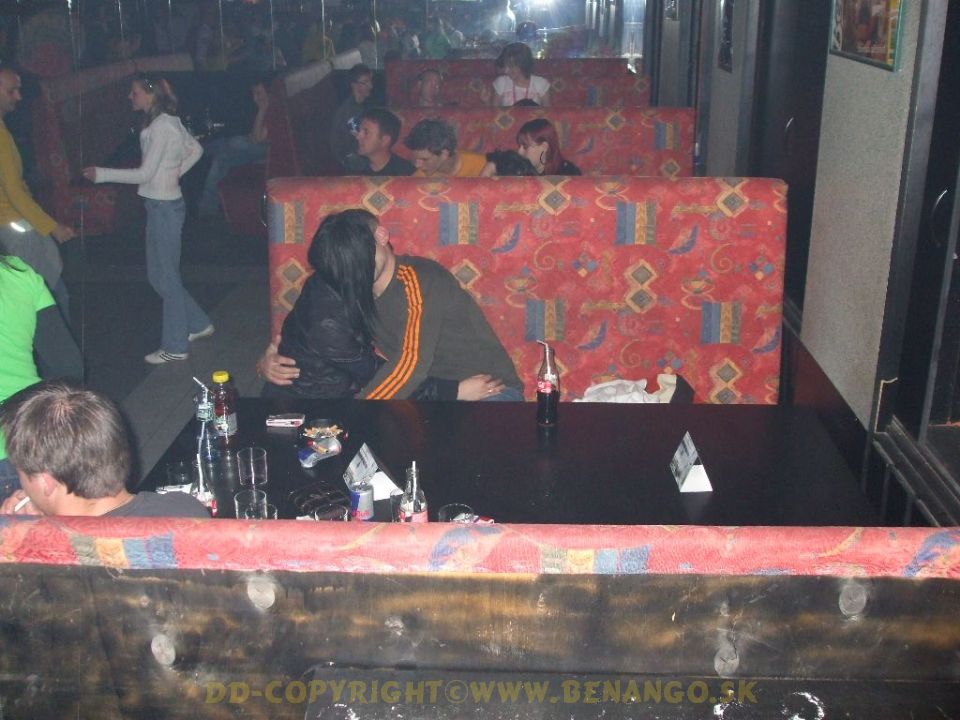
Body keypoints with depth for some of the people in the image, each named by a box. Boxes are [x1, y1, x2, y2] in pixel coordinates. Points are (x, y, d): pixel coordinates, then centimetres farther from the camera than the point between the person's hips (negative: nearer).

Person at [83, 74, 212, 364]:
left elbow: (144, 173, -19)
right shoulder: (170, 121, 8)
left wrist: (101, 174, -14)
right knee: (161, 274, 18)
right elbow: (196, 150, 20)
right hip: (162, 204, 9)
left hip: (164, 207, -9)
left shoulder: (160, 126, -18)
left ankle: (175, 347, 10)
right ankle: (198, 324, 28)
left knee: (166, 276, 0)